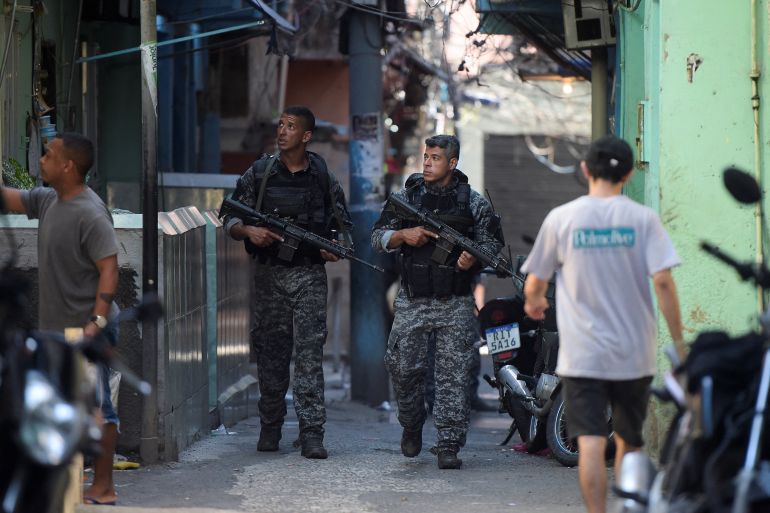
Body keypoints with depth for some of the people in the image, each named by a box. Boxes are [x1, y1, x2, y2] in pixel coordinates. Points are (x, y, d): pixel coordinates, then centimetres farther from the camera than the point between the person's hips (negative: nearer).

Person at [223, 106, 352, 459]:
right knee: (270, 351, 6)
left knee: (310, 352, -8)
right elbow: (231, 219, 7)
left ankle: (311, 433, -10)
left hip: (309, 275, -1)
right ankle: (270, 427, 18)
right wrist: (249, 231, -14)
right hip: (270, 274, 1)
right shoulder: (259, 174, 5)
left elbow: (344, 225, 12)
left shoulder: (323, 178, 5)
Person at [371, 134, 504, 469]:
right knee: (403, 367, 0)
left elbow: (492, 243, 7)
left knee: (453, 375, -4)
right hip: (412, 301, 1)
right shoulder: (405, 197, 8)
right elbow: (377, 237, 9)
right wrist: (403, 235, -10)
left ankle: (449, 445, 0)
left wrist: (474, 257, -14)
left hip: (456, 304, -1)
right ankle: (411, 425, 25)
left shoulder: (474, 203, 4)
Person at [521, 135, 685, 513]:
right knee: (629, 441, 17)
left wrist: (534, 302, 30)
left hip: (582, 354, -1)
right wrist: (679, 343, -3)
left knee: (590, 443, -7)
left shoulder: (561, 218, -2)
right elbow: (663, 282, -10)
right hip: (635, 353, 2)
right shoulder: (643, 219, -2)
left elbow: (534, 284, 6)